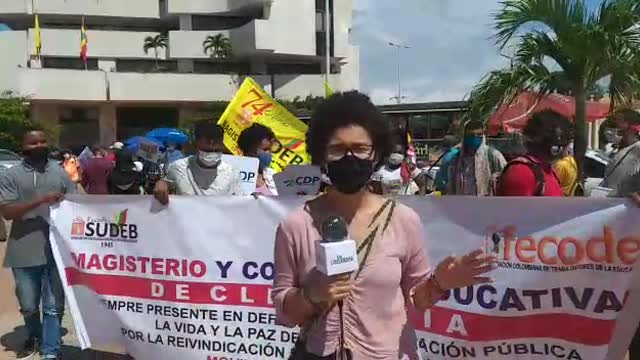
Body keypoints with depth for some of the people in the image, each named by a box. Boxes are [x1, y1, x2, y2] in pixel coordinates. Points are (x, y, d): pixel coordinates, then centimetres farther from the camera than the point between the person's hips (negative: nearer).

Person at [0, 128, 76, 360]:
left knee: (54, 305, 5)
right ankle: (33, 338, 43)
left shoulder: (61, 172, 7)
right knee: (29, 305, 16)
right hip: (25, 252, 0)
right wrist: (40, 201, -20)